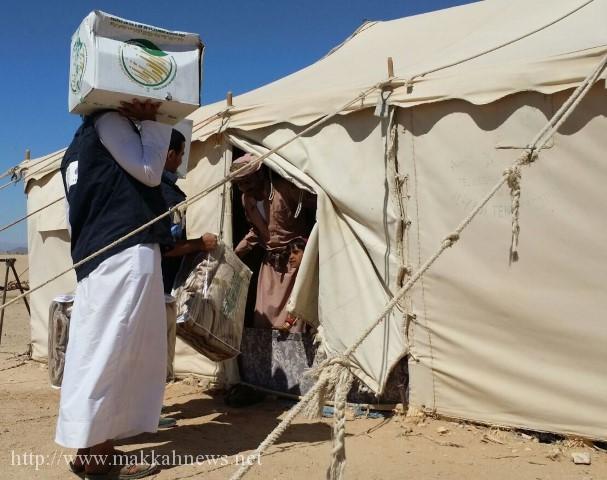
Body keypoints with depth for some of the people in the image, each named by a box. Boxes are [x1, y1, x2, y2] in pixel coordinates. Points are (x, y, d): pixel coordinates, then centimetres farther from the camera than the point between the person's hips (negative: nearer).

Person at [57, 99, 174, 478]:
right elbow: (149, 172, -2)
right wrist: (154, 119, 3)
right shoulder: (108, 121, 1)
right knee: (111, 352, -8)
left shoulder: (77, 146, 26)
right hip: (126, 252, -9)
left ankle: (91, 446, 15)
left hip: (97, 256, 9)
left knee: (95, 351, 9)